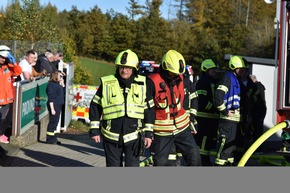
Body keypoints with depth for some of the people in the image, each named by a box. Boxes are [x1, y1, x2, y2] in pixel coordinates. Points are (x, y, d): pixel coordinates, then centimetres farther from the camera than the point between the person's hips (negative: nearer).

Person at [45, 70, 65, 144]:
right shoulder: (51, 85, -13)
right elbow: (50, 98, -18)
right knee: (53, 122, -6)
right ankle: (50, 139, 0)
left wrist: (62, 84, 10)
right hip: (54, 106, -9)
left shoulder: (57, 84, 14)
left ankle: (53, 138, 19)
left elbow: (62, 93, 23)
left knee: (55, 122, 12)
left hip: (58, 106, 10)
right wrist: (52, 109, -21)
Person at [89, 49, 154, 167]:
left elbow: (149, 109, 6)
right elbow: (95, 106, 4)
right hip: (112, 136, 0)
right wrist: (94, 129, 2)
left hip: (133, 136, 0)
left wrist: (148, 133, 4)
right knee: (113, 167, 12)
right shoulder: (107, 84, -1)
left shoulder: (142, 84, 2)